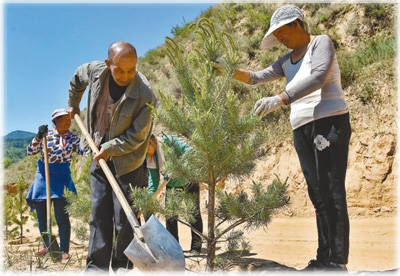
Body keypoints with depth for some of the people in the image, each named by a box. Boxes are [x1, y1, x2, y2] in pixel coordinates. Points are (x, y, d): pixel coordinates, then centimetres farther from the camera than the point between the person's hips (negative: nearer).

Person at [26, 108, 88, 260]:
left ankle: (64, 250, 3)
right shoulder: (46, 136, 6)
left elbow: (83, 151, -13)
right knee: (41, 215, 10)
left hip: (61, 176, -3)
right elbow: (30, 151, 4)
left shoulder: (73, 138, 1)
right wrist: (38, 136, -10)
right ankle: (46, 245, 28)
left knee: (61, 216, -7)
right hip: (43, 175, 3)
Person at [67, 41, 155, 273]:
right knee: (99, 215, 7)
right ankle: (96, 268, 15)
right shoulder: (95, 71, -9)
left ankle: (122, 269, 15)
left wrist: (109, 149, -16)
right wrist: (73, 104, 27)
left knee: (124, 220, 0)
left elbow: (137, 137, -18)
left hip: (128, 164, -5)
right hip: (100, 157, 5)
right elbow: (78, 77, 17)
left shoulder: (144, 96, -25)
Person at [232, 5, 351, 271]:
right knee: (317, 195, 5)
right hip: (302, 129, 7)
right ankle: (323, 258, 8)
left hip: (329, 122, -7)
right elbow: (258, 77, 18)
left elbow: (317, 77, -17)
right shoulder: (287, 61, 21)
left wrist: (279, 99, -27)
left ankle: (338, 262, -9)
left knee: (332, 192, -11)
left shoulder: (321, 43, 0)